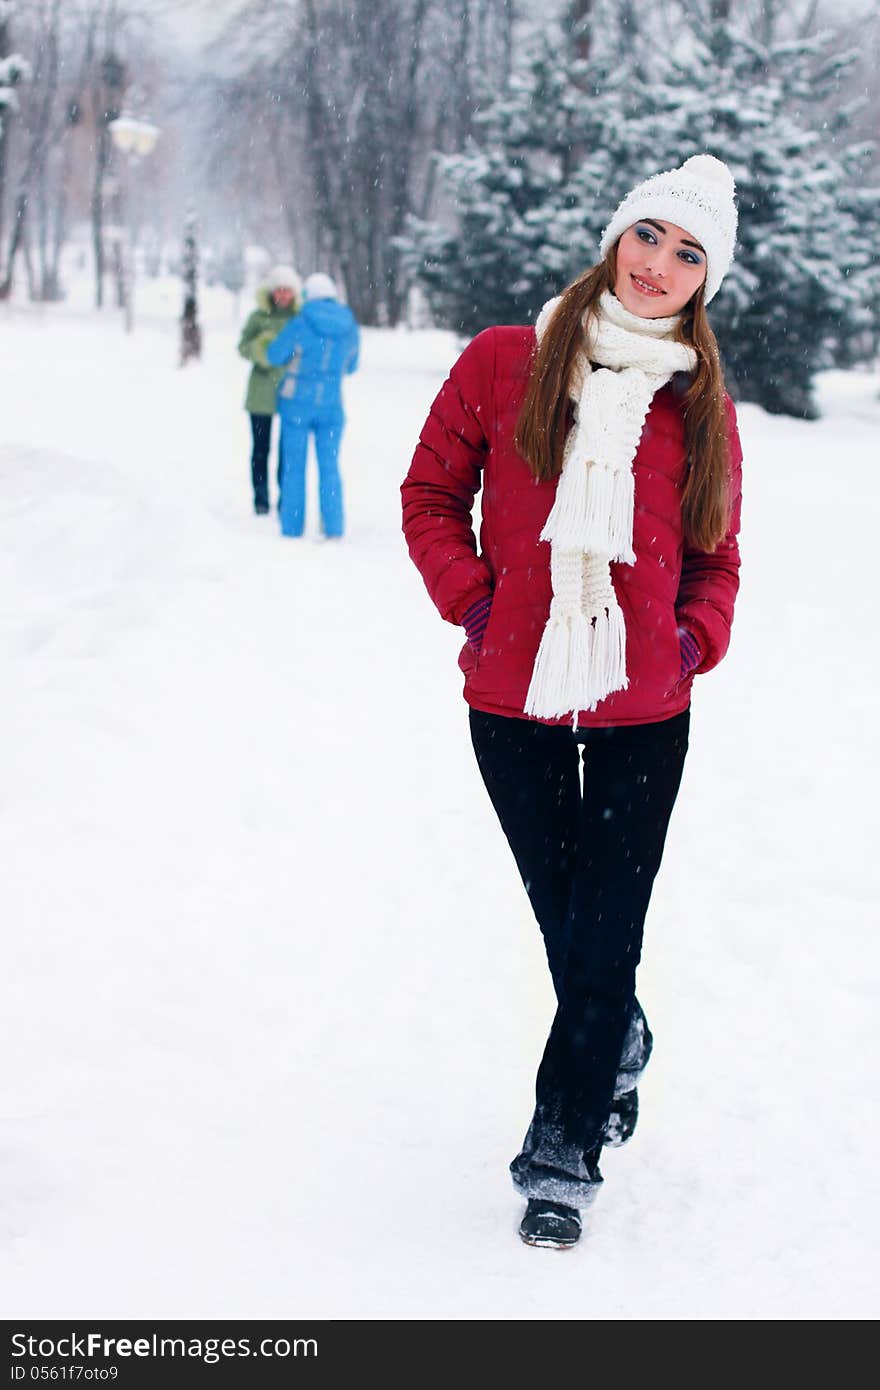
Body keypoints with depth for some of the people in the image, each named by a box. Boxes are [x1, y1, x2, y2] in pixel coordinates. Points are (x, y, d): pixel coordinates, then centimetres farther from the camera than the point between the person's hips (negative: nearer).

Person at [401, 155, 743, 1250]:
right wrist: (471, 599, -4)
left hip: (645, 710, 0)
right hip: (515, 697, 0)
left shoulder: (700, 406, 4)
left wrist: (698, 637, -4)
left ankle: (561, 1153, 13)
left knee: (606, 934, 1)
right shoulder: (502, 365, -1)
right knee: (564, 918, 12)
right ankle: (622, 1044, 41)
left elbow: (715, 556, 13)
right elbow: (432, 494, 7)